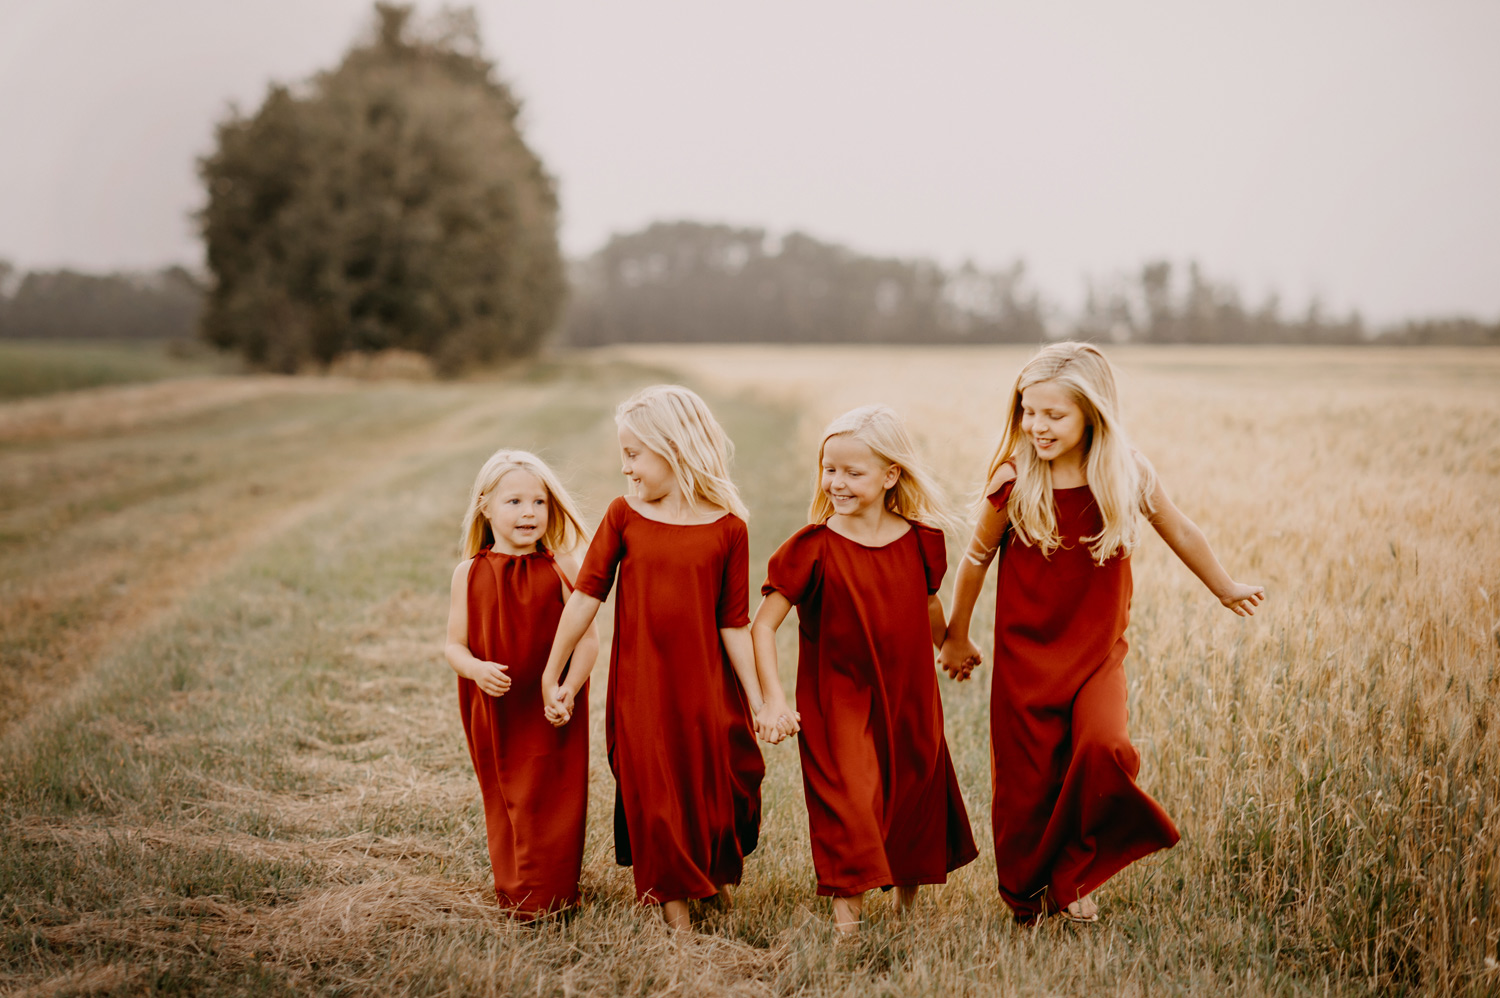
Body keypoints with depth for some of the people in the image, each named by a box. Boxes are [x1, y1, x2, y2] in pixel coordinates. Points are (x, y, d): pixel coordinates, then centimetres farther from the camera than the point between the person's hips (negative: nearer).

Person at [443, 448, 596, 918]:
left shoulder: (561, 570, -6)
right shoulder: (469, 574, -1)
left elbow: (587, 639, -6)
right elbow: (454, 645, 2)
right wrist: (476, 669, -20)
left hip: (551, 716, -2)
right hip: (493, 713, 2)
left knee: (551, 803, 2)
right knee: (503, 803, 15)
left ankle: (549, 897, 16)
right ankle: (512, 893, 30)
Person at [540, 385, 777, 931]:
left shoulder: (727, 528, -6)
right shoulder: (624, 515, -2)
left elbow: (733, 624, -2)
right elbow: (586, 595, 0)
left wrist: (758, 701, -3)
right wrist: (553, 676, 1)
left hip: (707, 687, 0)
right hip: (640, 687, 0)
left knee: (722, 789, 9)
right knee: (655, 796, 4)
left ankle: (717, 876, 39)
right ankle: (674, 907, 20)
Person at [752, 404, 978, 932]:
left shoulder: (920, 541, -3)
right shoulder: (814, 548, -14)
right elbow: (762, 624, -14)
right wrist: (773, 697, -22)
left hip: (910, 702, 4)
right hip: (837, 705, -4)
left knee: (917, 798, 16)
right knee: (848, 806, -14)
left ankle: (908, 896, 40)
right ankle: (846, 914, -1)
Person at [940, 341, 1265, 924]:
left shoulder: (1127, 476, -7)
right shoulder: (1013, 483, -12)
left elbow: (1180, 533, 11)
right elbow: (976, 560, 3)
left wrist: (1225, 589, 25)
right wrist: (956, 639, 14)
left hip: (1098, 652, 1)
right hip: (1026, 654, -1)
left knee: (1103, 750, -23)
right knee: (1028, 782, 3)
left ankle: (1073, 877, 0)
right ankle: (1025, 898, 29)